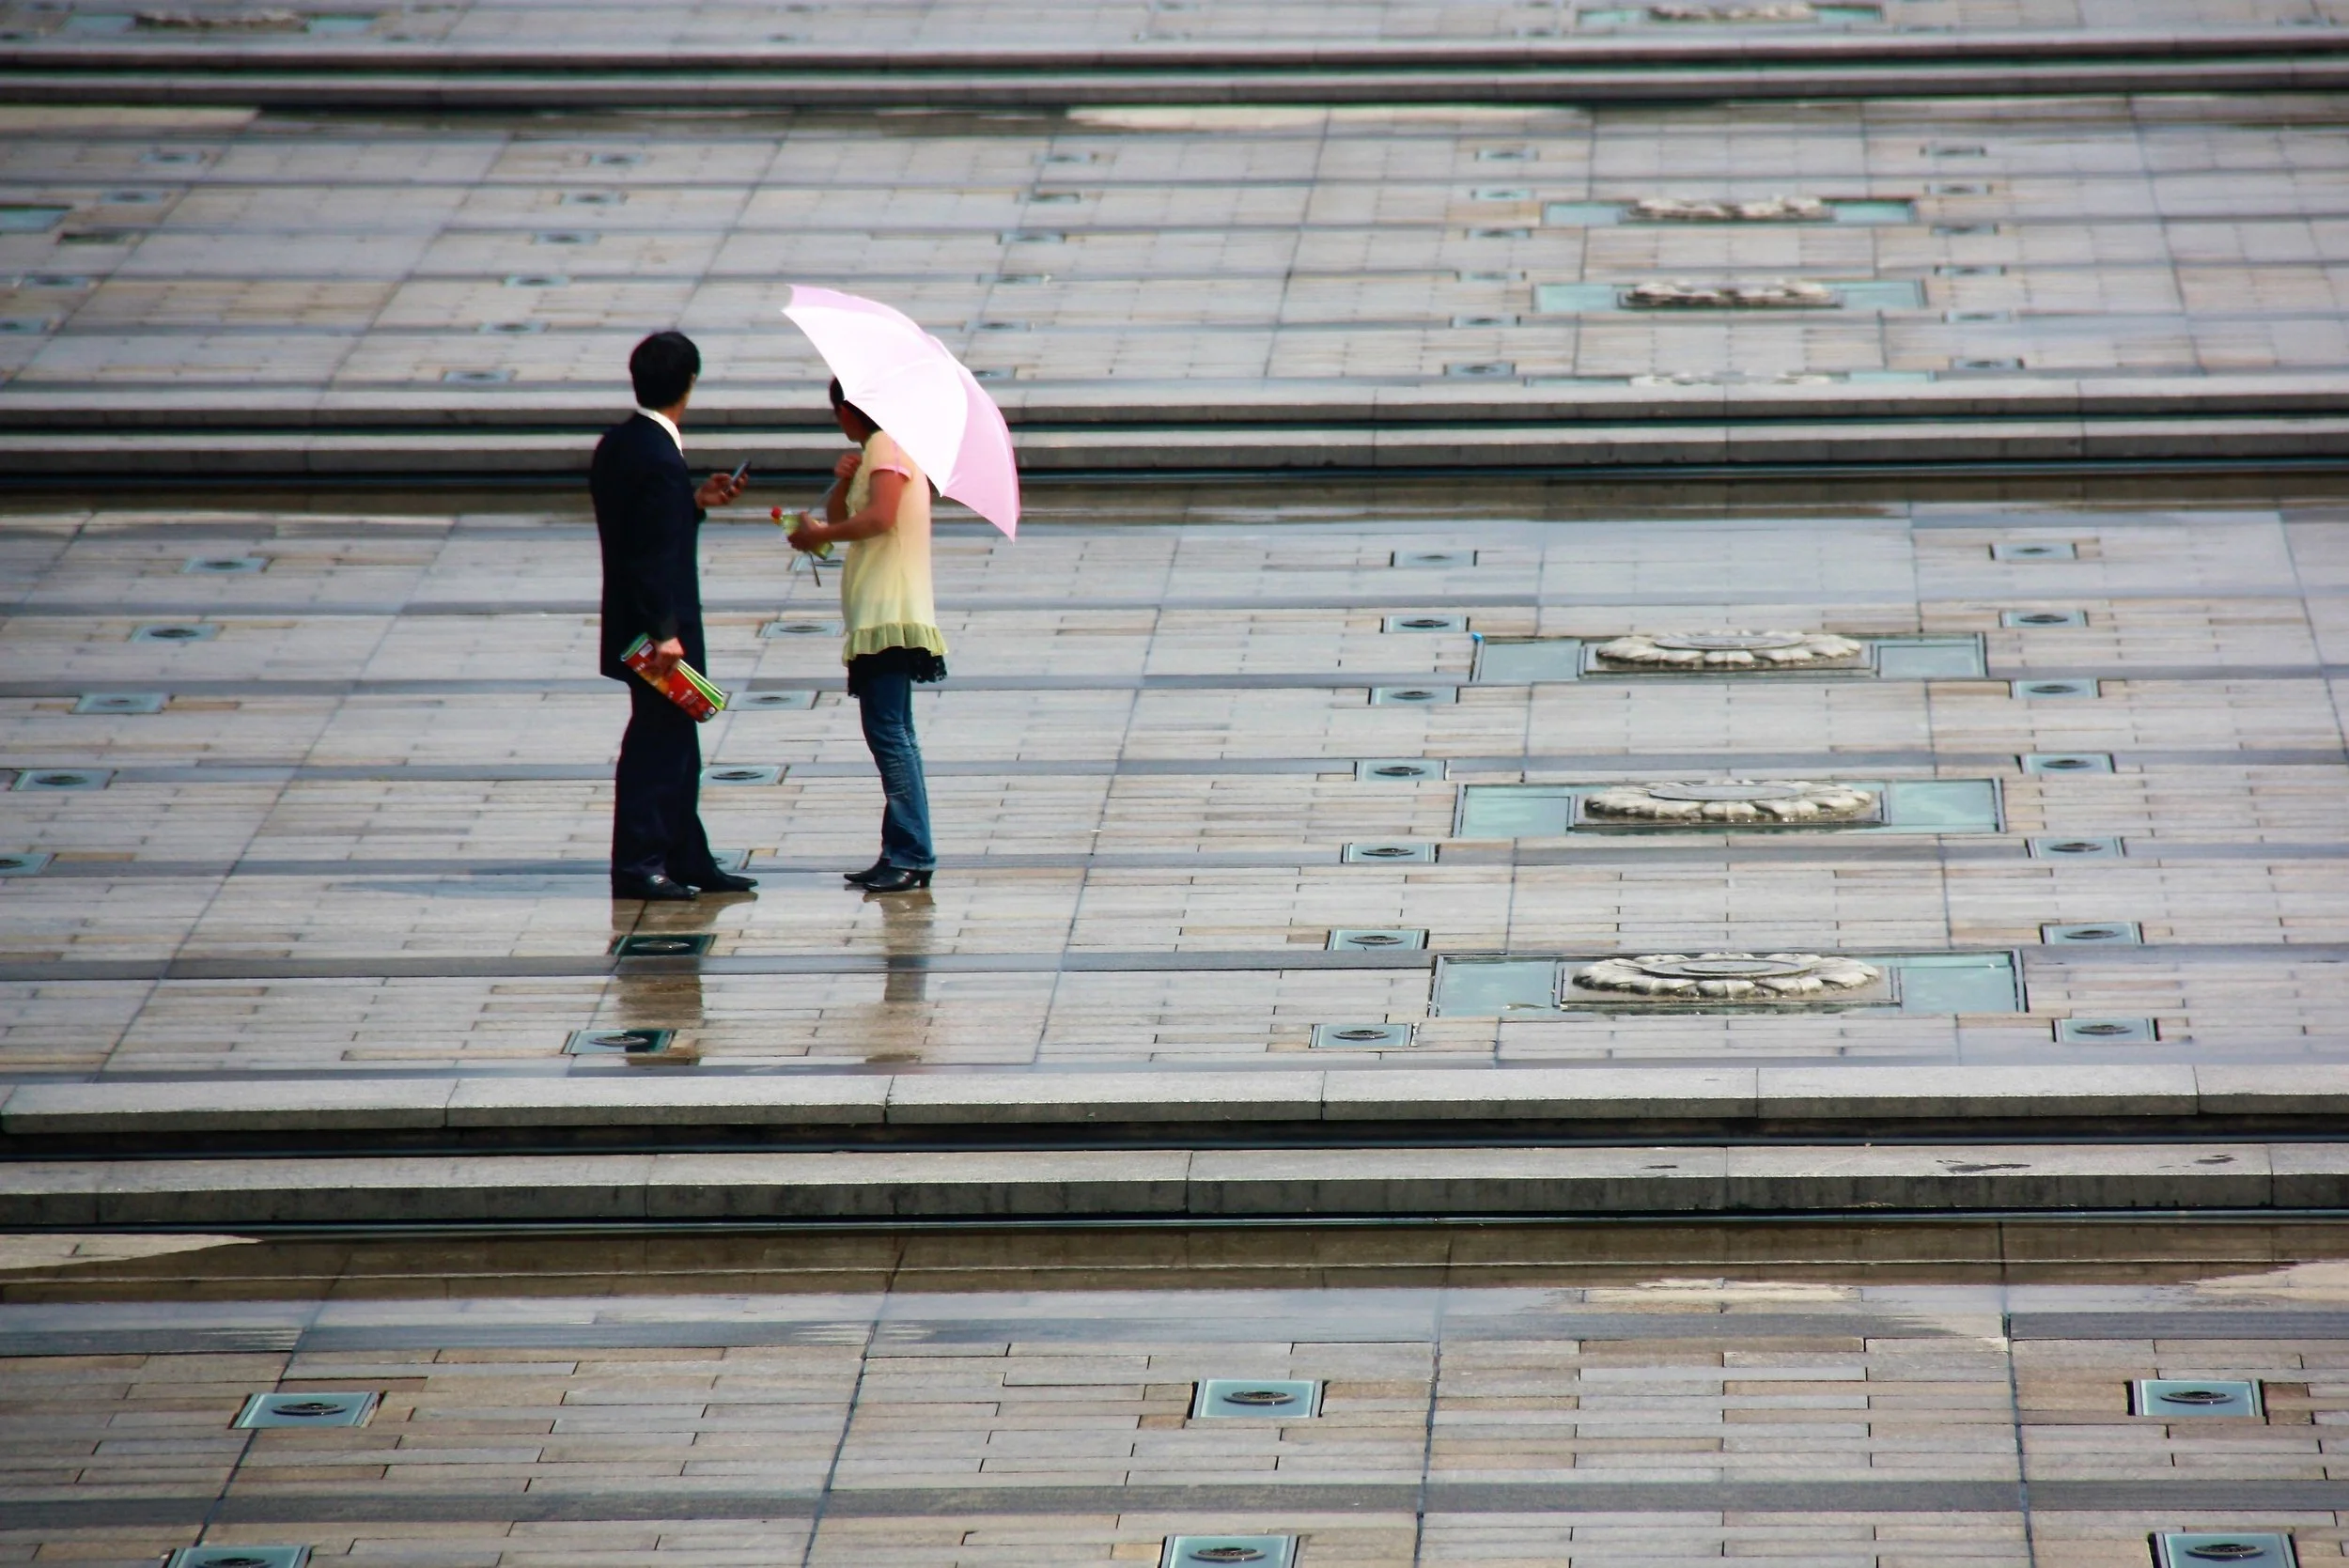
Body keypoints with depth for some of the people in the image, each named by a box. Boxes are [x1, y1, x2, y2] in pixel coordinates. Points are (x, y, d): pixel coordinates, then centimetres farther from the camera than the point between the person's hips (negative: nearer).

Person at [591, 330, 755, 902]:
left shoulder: (617, 446, 9)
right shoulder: (659, 457, -20)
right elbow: (654, 552, -23)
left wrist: (696, 502, 18)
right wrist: (664, 633, -23)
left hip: (637, 626, 10)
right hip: (658, 625, -10)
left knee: (675, 744, 15)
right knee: (658, 741, -3)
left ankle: (687, 861, 20)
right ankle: (638, 865, 1)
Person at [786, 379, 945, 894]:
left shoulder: (888, 445, -9)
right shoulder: (878, 450, 22)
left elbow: (880, 517, -23)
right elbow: (840, 519, 21)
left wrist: (819, 535, -14)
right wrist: (843, 482, 3)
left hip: (888, 617, -11)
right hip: (878, 617, 11)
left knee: (887, 732, -14)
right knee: (893, 736, 10)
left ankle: (912, 856, -17)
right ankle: (903, 855, 12)